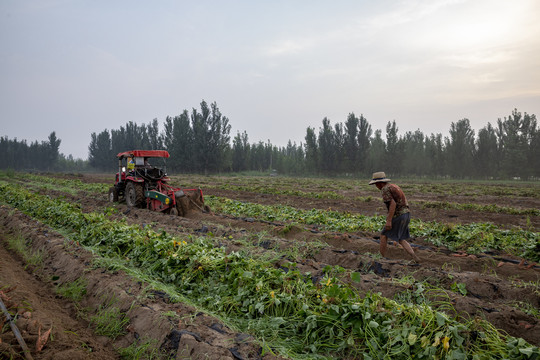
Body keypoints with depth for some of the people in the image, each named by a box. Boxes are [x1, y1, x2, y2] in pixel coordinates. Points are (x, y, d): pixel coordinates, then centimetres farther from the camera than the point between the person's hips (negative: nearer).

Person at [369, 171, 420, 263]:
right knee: (401, 240, 15)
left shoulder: (385, 189, -12)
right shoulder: (394, 186, 18)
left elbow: (393, 204, -23)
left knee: (384, 235, 7)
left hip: (398, 216, -9)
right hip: (406, 214, 9)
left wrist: (389, 221, -23)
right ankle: (415, 257, 1)